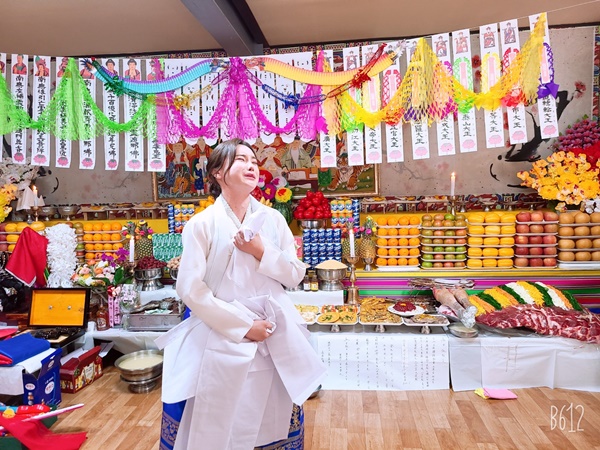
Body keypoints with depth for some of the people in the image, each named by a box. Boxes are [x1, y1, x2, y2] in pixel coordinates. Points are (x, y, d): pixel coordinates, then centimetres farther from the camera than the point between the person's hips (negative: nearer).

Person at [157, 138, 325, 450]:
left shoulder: (273, 220, 2)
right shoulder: (201, 224, -8)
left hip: (274, 340, 3)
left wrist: (262, 252, -14)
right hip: (222, 341, -3)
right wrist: (243, 326, -14)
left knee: (274, 424, 16)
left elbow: (295, 275, 4)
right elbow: (190, 290, -12)